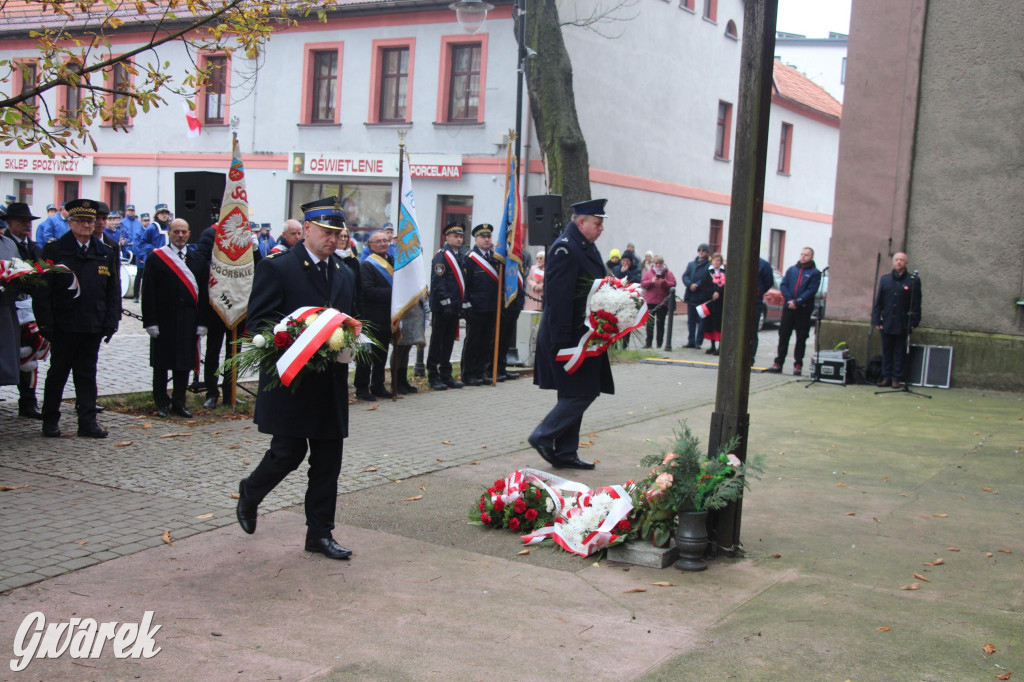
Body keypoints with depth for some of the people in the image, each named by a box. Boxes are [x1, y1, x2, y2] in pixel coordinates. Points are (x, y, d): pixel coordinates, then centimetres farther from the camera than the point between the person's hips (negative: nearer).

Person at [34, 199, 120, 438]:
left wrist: (111, 321, 2)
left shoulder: (105, 254, 9)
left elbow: (113, 291, 11)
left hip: (93, 327, 3)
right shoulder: (54, 250, -2)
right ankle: (50, 421, 18)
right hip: (63, 326, -3)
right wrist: (45, 323, -10)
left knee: (87, 374, 7)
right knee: (58, 373, 6)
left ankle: (88, 422, 11)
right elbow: (42, 290, -4)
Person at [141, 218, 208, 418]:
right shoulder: (156, 258, -1)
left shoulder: (196, 259, 10)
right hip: (163, 320, -3)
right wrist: (150, 322, -10)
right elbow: (148, 293, -4)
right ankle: (162, 403, 15)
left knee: (184, 363, 6)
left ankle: (179, 402, 16)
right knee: (161, 364, 4)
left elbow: (203, 292, 9)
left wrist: (202, 322, 2)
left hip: (188, 321, 3)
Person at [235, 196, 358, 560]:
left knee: (328, 462, 7)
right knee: (288, 453, 1)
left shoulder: (345, 275, 14)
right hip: (291, 382, -6)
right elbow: (259, 322, -11)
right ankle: (250, 493, 32)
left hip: (331, 384, 6)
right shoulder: (276, 268, -7)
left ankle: (320, 533, 17)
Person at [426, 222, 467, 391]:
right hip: (441, 307, -7)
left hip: (455, 307, 8)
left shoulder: (460, 257, 16)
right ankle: (433, 377, 4)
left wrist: (463, 302, 13)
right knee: (437, 340, 0)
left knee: (449, 341, 12)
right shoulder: (441, 256, -9)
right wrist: (445, 301, -20)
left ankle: (446, 375, 19)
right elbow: (437, 281, -16)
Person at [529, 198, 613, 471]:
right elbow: (558, 297, -22)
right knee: (580, 394, -8)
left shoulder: (586, 247, 14)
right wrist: (562, 340, -24)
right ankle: (543, 437, 4)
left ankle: (565, 453, 20)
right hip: (569, 335, -10)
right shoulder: (565, 248, -17)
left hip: (583, 336, 10)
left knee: (576, 395, 13)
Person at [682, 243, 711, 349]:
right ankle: (691, 341, 17)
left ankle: (698, 342, 1)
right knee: (691, 320, 10)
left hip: (702, 297, -5)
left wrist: (697, 286, -18)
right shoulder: (691, 264, 16)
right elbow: (685, 276, 7)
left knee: (701, 321, -4)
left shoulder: (710, 266, -1)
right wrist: (690, 285, -12)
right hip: (691, 296, 5)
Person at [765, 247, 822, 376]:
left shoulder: (814, 273, 2)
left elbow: (811, 291, -9)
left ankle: (798, 365, 8)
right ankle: (778, 363, 7)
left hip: (803, 310, -3)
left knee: (801, 339, 3)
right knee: (783, 336, 4)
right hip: (788, 308, 3)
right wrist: (789, 300, -10)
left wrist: (797, 302, -17)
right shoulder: (791, 270, 14)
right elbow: (783, 285, 6)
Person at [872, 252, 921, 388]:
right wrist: (876, 320, 3)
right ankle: (886, 377, 14)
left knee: (900, 353, 4)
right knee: (886, 352, 7)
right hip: (887, 324, 3)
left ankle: (897, 378, 10)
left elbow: (916, 304, -1)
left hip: (903, 325, -3)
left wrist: (913, 323, -5)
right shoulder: (885, 279, 9)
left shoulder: (913, 281, 0)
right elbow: (878, 302, 9)